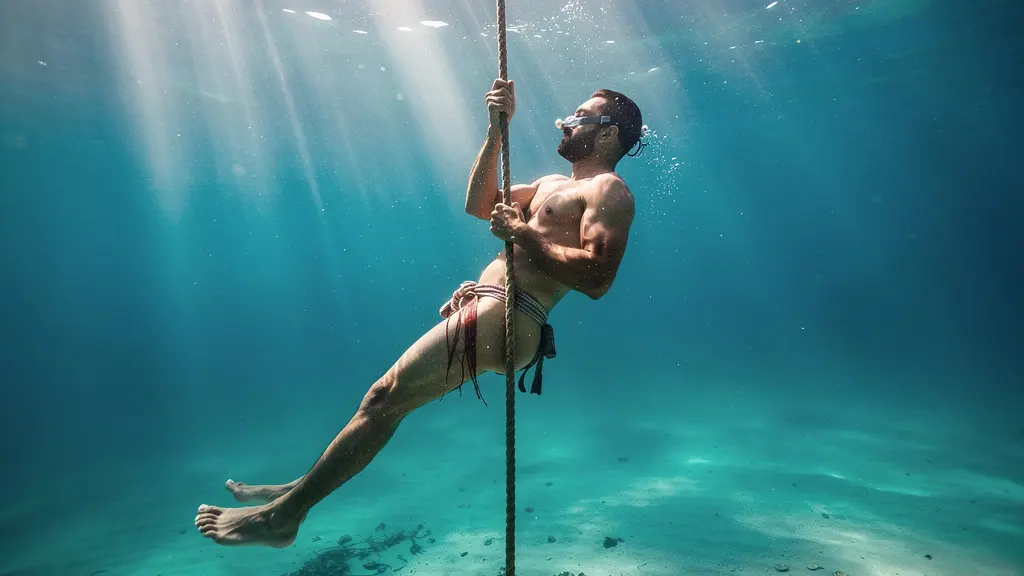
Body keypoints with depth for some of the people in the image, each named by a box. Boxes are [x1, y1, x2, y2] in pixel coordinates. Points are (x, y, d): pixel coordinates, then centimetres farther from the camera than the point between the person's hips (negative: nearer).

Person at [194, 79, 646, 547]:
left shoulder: (608, 190, -3)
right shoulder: (553, 184, 26)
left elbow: (597, 277, -20)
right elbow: (478, 204, 22)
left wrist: (522, 235, -16)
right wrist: (497, 130, 15)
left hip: (503, 316, -10)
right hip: (487, 309, 10)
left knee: (383, 399, -8)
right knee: (387, 398, 15)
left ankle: (283, 514, 7)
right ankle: (304, 487, 29)